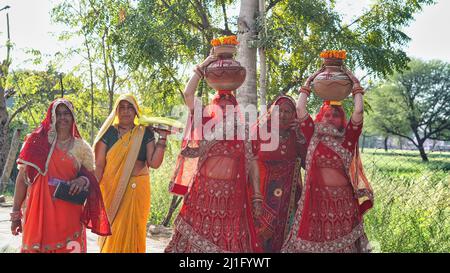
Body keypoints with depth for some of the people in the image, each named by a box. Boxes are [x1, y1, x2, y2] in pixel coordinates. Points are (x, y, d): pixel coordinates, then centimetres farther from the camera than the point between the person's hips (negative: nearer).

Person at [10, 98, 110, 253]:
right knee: (35, 247, 5)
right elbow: (23, 178, 4)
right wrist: (16, 213, 1)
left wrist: (83, 180, -11)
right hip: (39, 211, 0)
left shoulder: (81, 147, 5)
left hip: (69, 214, 1)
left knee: (69, 247, 3)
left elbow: (91, 176, 13)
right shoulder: (37, 142, 3)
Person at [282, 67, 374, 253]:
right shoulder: (313, 137, 5)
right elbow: (300, 109, 0)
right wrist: (308, 83, 7)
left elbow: (358, 111, -6)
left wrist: (355, 84, 3)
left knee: (342, 242, 4)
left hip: (343, 199, 0)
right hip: (316, 197, 0)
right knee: (313, 239, 5)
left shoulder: (348, 139, 3)